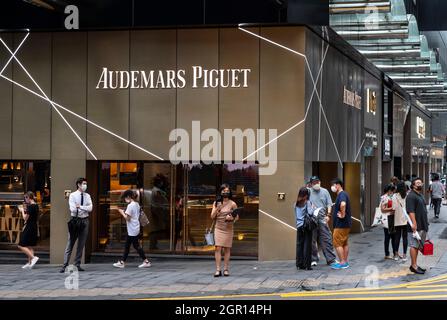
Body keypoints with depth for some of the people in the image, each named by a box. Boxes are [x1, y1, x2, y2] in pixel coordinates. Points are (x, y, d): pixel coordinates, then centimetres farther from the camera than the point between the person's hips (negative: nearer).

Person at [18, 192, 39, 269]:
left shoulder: (30, 206, -17)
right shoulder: (36, 206, 9)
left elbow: (25, 218, -14)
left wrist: (22, 210, 1)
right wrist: (25, 210, 16)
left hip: (29, 228, -9)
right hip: (34, 227, 9)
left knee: (21, 246, -5)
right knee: (30, 246, 13)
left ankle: (33, 257, -17)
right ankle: (30, 263, 13)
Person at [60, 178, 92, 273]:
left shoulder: (87, 196, 8)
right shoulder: (73, 195, -3)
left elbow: (90, 208, -5)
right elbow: (73, 209, -13)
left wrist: (80, 206, -15)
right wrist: (85, 208, -8)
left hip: (84, 221, 4)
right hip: (75, 220, -4)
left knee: (81, 244, 7)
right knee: (70, 244, -5)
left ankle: (77, 265, 14)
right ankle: (65, 265, -4)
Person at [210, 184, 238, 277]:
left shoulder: (232, 204, -1)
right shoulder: (216, 203, 5)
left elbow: (237, 217, 4)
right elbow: (212, 216, 4)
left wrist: (232, 218, -18)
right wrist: (217, 208, -12)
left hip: (228, 229, -1)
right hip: (218, 228, 1)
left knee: (227, 249, 3)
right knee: (218, 248, -8)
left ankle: (226, 269, 9)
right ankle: (218, 270, -10)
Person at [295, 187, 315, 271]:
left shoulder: (296, 204, 9)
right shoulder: (307, 202, -7)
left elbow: (296, 215, 13)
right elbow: (310, 213, -16)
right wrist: (312, 207, 1)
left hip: (299, 226, 5)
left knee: (299, 245, 8)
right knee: (307, 245, -2)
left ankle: (299, 264, 10)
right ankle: (307, 265, -4)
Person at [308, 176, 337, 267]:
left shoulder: (324, 191, 10)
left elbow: (329, 204, 9)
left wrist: (328, 215, -3)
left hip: (322, 219, 1)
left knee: (327, 239, -1)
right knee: (312, 240, 4)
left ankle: (331, 259, 2)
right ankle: (313, 259, 14)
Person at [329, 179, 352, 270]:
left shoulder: (342, 194, -16)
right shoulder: (343, 194, 16)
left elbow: (343, 204, -37)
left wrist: (342, 214, -25)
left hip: (340, 224, -10)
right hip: (346, 224, 10)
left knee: (338, 243, -6)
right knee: (345, 243, 13)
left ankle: (342, 263, -6)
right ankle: (345, 262, 17)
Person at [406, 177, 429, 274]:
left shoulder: (420, 195, 18)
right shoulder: (411, 196, -13)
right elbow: (411, 211, -21)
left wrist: (426, 224, 23)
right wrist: (414, 223, -27)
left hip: (422, 226, 10)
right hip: (416, 226, -10)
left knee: (418, 246, 12)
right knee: (414, 246, -5)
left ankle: (414, 265, 18)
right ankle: (414, 266, -3)